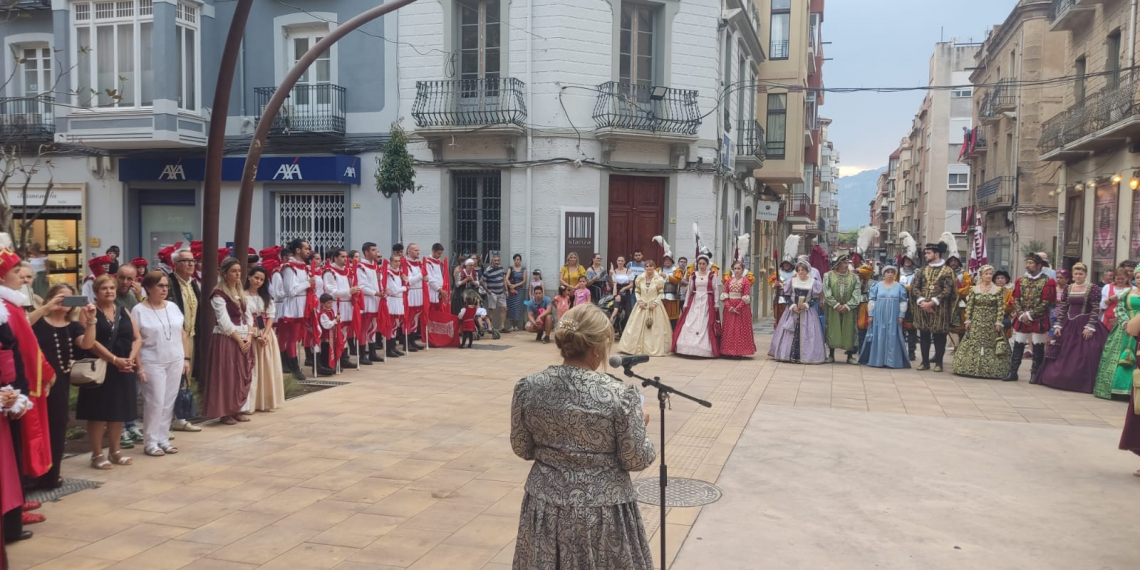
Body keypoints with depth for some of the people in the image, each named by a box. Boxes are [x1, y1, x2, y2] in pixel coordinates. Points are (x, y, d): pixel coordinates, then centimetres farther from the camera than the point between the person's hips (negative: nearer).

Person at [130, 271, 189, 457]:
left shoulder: (173, 307, 8)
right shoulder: (139, 310, -6)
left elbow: (183, 334, 12)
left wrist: (186, 358, 7)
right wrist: (139, 366, -13)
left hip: (175, 362, 5)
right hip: (152, 363, -5)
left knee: (169, 402, 7)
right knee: (155, 402, -4)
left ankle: (163, 439, 16)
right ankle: (150, 442, 7)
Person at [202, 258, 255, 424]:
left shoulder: (241, 292, 14)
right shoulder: (219, 294, -9)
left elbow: (247, 316, 11)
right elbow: (224, 322, -15)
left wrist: (249, 337, -3)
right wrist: (239, 340, -14)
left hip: (244, 339, 7)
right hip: (227, 339, -7)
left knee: (243, 375, 8)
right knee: (227, 376, -3)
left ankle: (236, 409, 17)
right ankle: (225, 412, 4)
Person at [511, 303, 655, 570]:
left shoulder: (527, 388, -10)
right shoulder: (621, 395, -20)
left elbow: (521, 449, 1)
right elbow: (635, 460, -12)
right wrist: (641, 425, 6)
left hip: (545, 506, 3)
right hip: (603, 510, -3)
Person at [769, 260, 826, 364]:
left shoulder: (813, 282, -1)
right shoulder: (792, 280, 3)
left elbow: (816, 298, -2)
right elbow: (787, 296, 3)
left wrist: (806, 305, -17)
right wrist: (792, 306, -12)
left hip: (808, 311, -1)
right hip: (792, 310, 2)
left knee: (806, 334, -4)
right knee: (790, 333, 1)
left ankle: (807, 356, 1)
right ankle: (788, 355, 7)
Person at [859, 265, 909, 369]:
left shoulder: (900, 287, 4)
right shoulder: (877, 285, 3)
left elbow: (903, 302, 4)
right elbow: (871, 300, 2)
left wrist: (901, 315, -3)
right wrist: (870, 314, -4)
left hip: (893, 317, 0)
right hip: (879, 316, 0)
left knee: (892, 338, 1)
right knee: (878, 337, 2)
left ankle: (891, 361, 7)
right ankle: (877, 360, 7)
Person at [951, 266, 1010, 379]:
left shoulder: (998, 290, 1)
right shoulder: (974, 289, 5)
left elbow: (1001, 307, -2)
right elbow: (969, 306, 4)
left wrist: (999, 322, -8)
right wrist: (967, 320, -1)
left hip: (991, 323, -1)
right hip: (976, 322, 1)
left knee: (991, 345, -1)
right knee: (972, 345, 0)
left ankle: (991, 370, 5)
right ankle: (971, 368, 7)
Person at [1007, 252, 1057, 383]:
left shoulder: (1047, 282, -7)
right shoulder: (1021, 281, 9)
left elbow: (1046, 303, -12)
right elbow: (1016, 300, 6)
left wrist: (1030, 314, -15)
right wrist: (1021, 314, -8)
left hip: (1039, 321, -4)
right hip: (1021, 319, 4)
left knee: (1038, 348, 3)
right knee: (1018, 346, 6)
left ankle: (1035, 375, 10)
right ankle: (1013, 373, 11)